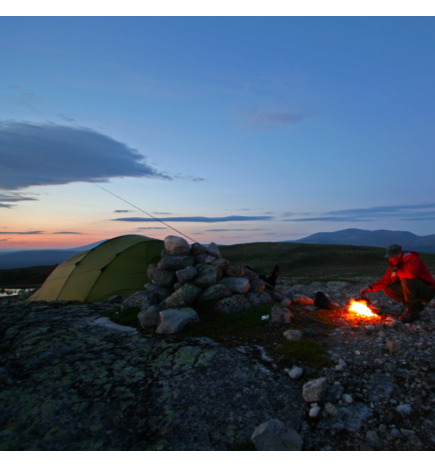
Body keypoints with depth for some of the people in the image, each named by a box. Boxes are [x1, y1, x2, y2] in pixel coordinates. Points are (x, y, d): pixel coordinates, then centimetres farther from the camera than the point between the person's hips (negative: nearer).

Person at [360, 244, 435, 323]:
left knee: (406, 280, -34)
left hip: (428, 291, -8)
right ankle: (417, 306, 4)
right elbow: (385, 280, 2)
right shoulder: (394, 264, 4)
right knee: (387, 289, -6)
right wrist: (370, 288, -11)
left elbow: (411, 274, -40)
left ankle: (413, 311, -19)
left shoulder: (413, 258, -19)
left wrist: (397, 273, -20)